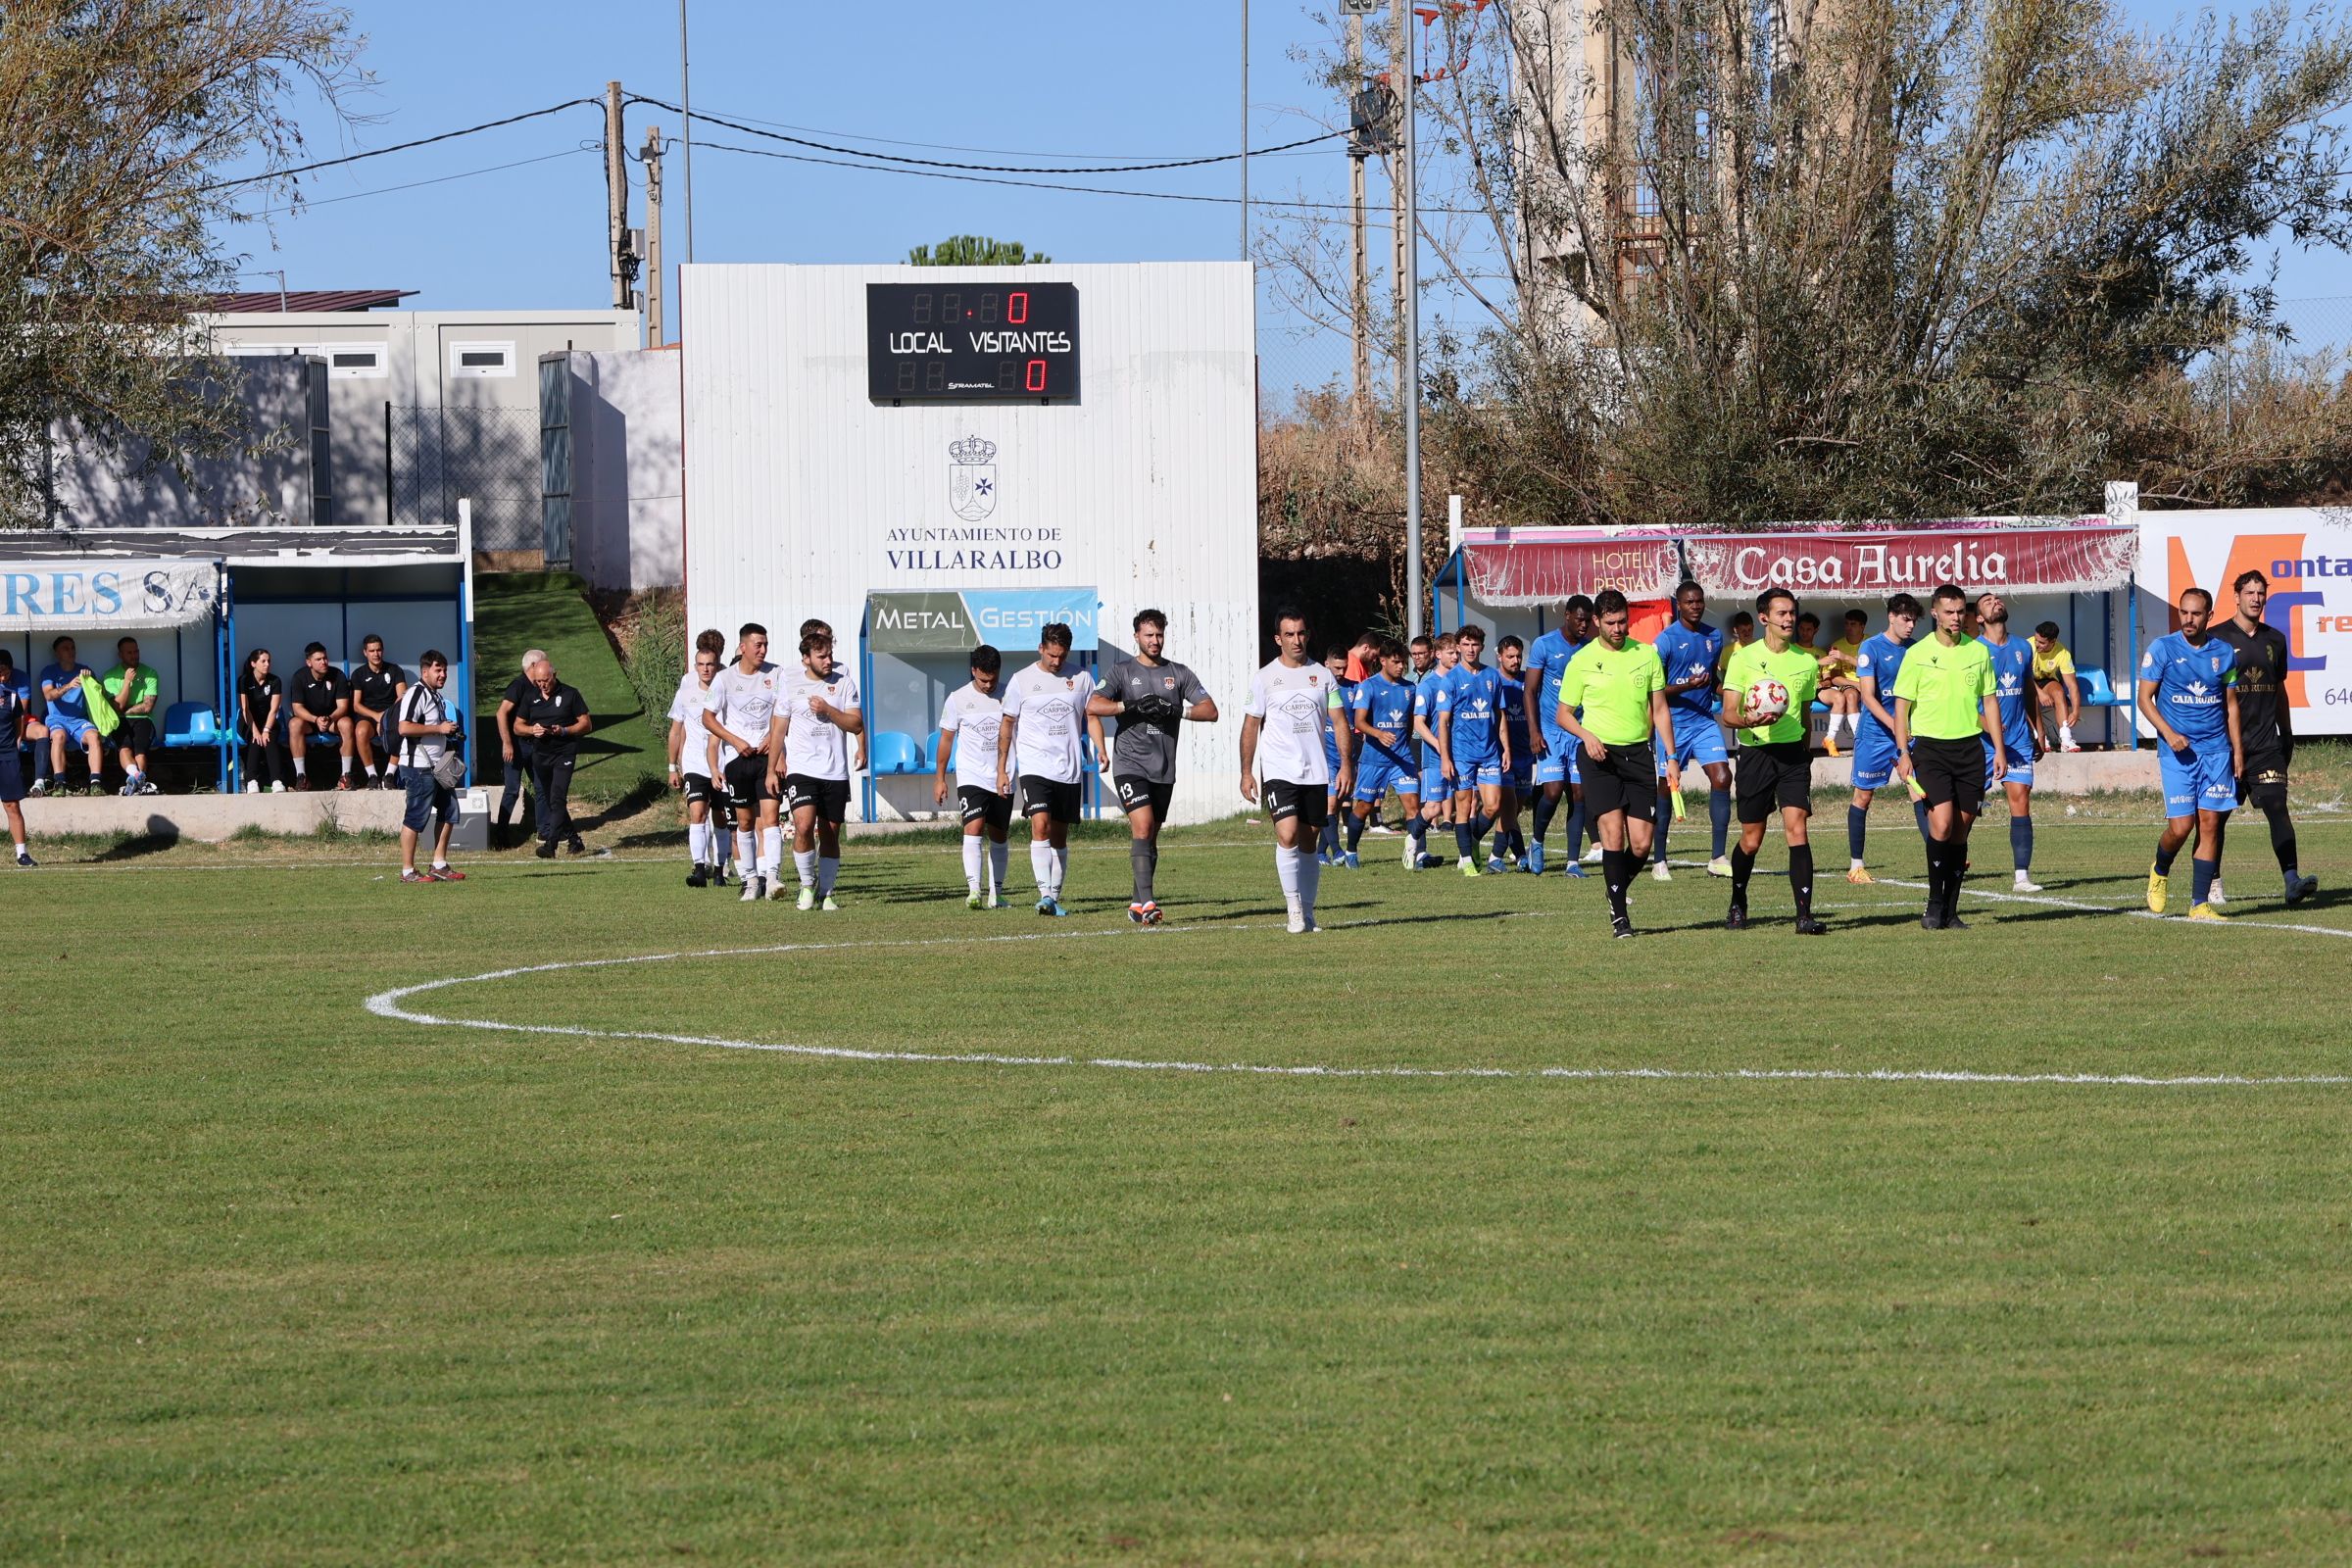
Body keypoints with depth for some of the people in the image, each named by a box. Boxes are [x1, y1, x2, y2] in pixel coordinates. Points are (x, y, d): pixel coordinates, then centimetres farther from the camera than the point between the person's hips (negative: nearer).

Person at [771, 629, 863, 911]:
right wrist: (771, 769, 9)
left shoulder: (843, 682, 2)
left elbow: (857, 724, -2)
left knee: (830, 835, 6)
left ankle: (826, 894, 18)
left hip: (836, 771, 1)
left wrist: (828, 710, -15)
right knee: (804, 826, -20)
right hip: (800, 770, -1)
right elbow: (779, 729, 10)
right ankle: (807, 885, -2)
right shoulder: (791, 684, 3)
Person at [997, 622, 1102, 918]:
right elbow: (1007, 725, 8)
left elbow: (1092, 716, 12)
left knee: (1060, 837, 7)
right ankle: (1045, 894, -26)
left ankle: (1054, 898, 14)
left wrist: (1100, 749, -6)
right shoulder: (1021, 681, 2)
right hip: (1034, 767, -3)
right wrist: (1001, 769, 6)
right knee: (1040, 825, -21)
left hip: (1069, 769, 3)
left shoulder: (1081, 679, 7)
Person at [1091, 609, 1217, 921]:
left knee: (1150, 837, 10)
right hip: (1130, 764, -4)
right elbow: (1092, 707, -9)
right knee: (1142, 826, -19)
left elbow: (1210, 711, 4)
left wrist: (1175, 710, -12)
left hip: (1164, 768, 4)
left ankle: (1138, 905, 19)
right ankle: (1147, 901, -26)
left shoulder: (1179, 673, 11)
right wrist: (1132, 705, -19)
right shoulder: (1123, 671, 3)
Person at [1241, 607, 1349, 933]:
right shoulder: (1264, 678, 2)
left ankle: (1307, 912, 15)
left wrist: (1345, 765, -2)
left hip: (1316, 772, 2)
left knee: (1308, 843, 7)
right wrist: (1246, 772, 0)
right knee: (1287, 836, -18)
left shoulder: (1322, 675, 7)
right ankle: (1293, 909, -10)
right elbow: (1251, 726, 6)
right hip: (1278, 771, -2)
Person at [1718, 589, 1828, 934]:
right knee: (1751, 839, 5)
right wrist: (1749, 720, -27)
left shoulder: (1806, 662, 9)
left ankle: (1804, 915, -17)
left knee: (1796, 828, -13)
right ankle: (1738, 906, 30)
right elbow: (1728, 714, -6)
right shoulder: (1744, 657, -2)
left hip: (1793, 752, 2)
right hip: (1755, 751, -2)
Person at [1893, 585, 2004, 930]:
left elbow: (1989, 701, 14)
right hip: (1931, 745, -3)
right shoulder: (1918, 654, -1)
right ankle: (1934, 904, -6)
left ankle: (1950, 910, 10)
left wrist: (1998, 749, 8)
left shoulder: (1979, 652, 8)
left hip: (1970, 746, 3)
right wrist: (1903, 753, -6)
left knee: (1961, 829, 3)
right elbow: (1902, 704, 1)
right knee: (1942, 822, -18)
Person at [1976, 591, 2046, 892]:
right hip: (1981, 742, -4)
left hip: (2019, 740, 4)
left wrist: (2039, 733, 20)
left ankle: (2022, 875, -6)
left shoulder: (2023, 648, 11)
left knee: (2020, 800, -5)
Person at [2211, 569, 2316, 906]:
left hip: (2266, 743, 3)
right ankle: (2212, 882, 21)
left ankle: (2292, 881, -22)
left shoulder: (2275, 640, 13)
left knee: (2277, 806, -11)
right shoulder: (2218, 639, -2)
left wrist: (2287, 734, 21)